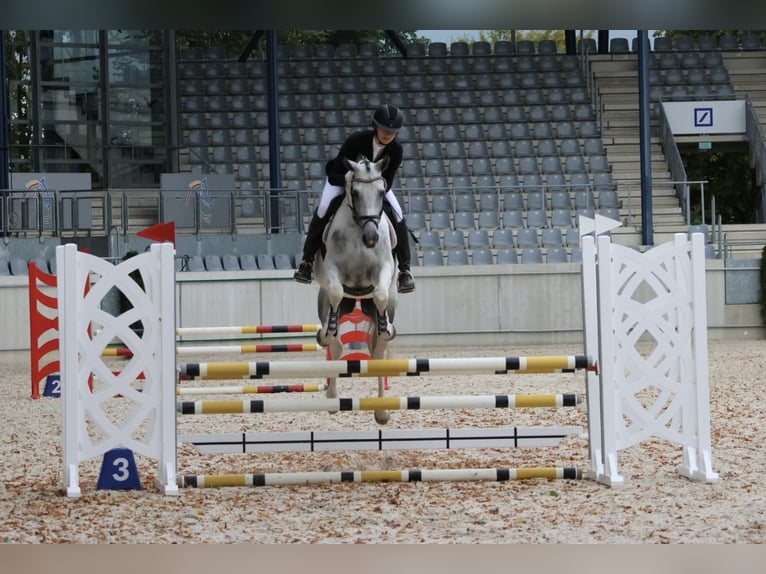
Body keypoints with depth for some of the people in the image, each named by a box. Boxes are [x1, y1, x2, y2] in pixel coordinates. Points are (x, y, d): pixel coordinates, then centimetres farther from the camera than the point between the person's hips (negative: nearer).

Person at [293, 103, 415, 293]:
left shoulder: (395, 150, -24)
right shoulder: (356, 140, -34)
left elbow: (387, 183, -19)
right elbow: (334, 177, -33)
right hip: (342, 178, -3)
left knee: (397, 216, -18)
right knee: (323, 210, -28)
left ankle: (404, 270, -8)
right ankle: (307, 260, -14)